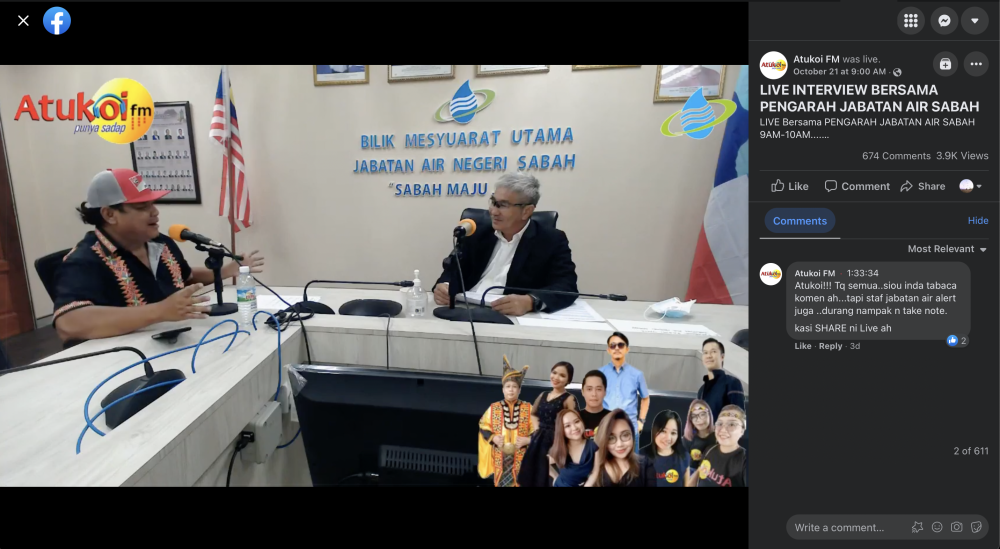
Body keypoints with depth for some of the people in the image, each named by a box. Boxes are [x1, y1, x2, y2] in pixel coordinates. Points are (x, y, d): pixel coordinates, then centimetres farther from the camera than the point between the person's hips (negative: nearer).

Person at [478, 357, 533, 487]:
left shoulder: (528, 408, 3)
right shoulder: (493, 408, 5)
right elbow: (483, 427, 7)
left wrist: (527, 440, -12)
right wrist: (493, 438, -8)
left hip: (521, 456, -1)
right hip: (500, 456, 1)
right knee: (501, 483, 4)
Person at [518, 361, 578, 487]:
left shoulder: (569, 399, -7)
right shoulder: (543, 395, 11)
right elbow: (533, 414, 26)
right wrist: (536, 428, 12)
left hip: (554, 443, -6)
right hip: (538, 443, 6)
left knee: (547, 478, 0)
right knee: (532, 476, 13)